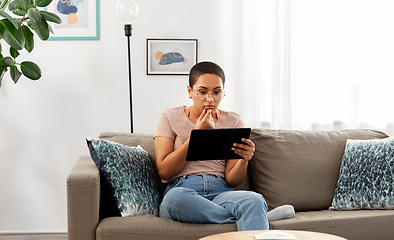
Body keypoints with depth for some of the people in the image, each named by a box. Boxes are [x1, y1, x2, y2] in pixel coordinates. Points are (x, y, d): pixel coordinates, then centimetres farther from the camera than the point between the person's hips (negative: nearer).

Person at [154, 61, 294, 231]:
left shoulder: (233, 121, 15)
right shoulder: (170, 117, 10)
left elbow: (232, 180, 8)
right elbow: (164, 171, -1)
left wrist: (244, 160, -14)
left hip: (220, 192, 0)